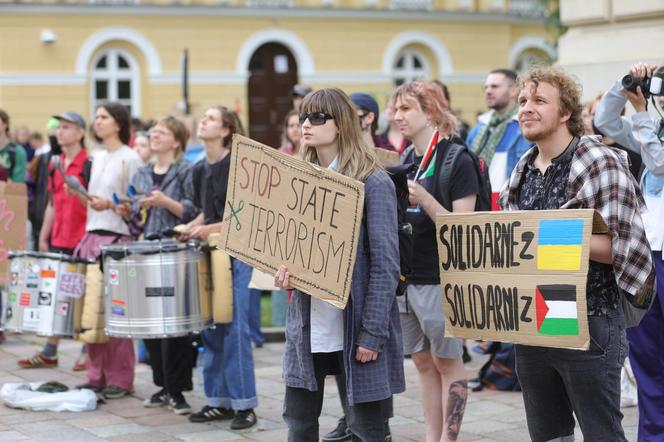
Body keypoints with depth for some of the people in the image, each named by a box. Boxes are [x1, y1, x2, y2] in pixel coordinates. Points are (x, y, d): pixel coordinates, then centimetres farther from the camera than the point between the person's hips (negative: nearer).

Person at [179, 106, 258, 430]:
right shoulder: (199, 170, 11)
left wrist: (214, 229, -19)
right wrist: (191, 228, 4)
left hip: (236, 253, -7)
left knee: (235, 328, -7)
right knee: (211, 329, 7)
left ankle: (244, 404, -1)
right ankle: (218, 401, 14)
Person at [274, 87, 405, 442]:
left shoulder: (373, 183, -9)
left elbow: (385, 264, -12)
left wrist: (373, 332, -17)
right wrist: (283, 269, -6)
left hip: (356, 327, -6)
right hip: (309, 325, 6)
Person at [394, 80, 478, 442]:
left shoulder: (457, 161, -11)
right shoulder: (404, 161, 10)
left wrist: (424, 199, -27)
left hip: (441, 279, -7)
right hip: (405, 276, 7)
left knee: (447, 361, 2)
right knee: (422, 361, 12)